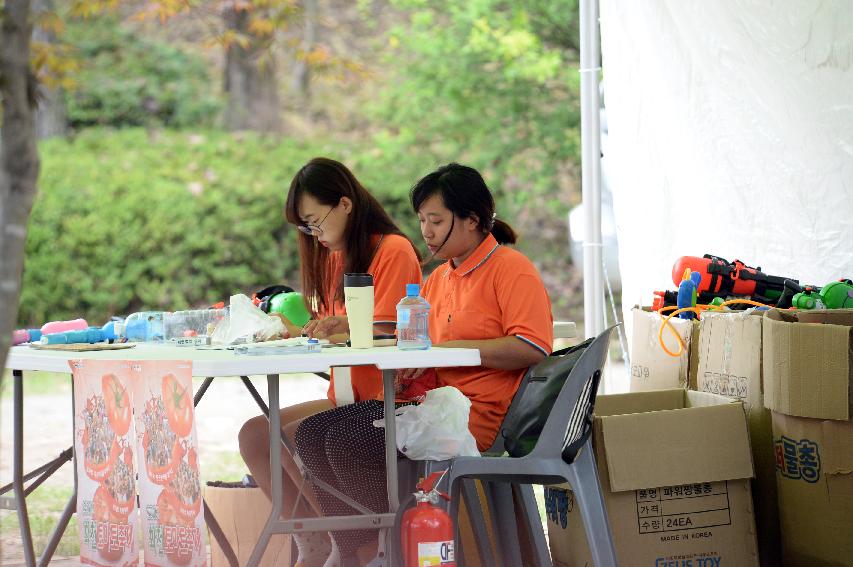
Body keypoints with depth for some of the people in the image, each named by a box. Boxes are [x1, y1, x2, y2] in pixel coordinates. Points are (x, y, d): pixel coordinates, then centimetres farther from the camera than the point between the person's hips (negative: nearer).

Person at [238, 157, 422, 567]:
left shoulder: (393, 250, -9)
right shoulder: (333, 256, 16)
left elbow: (388, 336, -15)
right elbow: (333, 334, 15)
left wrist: (343, 329, -28)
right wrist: (296, 333, -2)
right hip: (344, 397, 9)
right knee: (254, 435, -8)